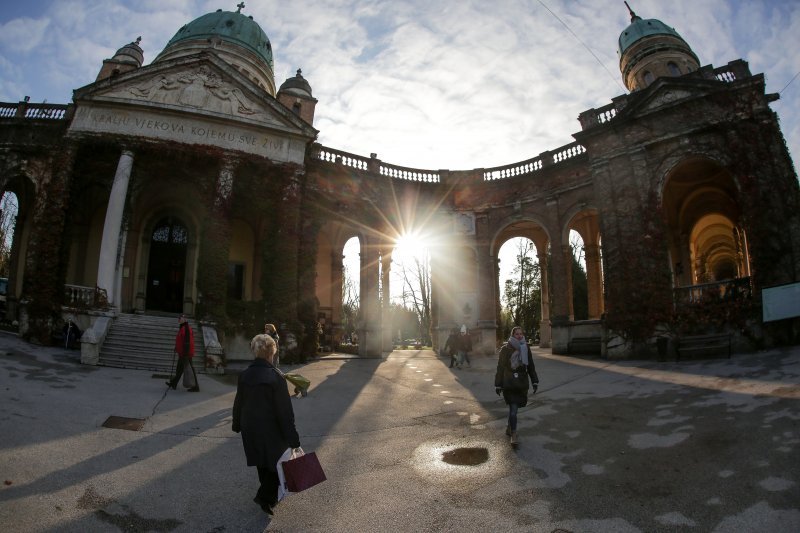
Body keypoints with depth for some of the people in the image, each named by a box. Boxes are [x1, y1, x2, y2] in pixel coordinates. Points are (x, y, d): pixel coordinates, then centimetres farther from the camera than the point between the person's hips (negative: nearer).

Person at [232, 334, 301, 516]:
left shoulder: (244, 375, -4)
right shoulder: (275, 377, -21)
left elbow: (238, 403, 8)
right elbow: (285, 410, -19)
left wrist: (237, 424, 24)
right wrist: (292, 437, -14)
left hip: (250, 430, 6)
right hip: (271, 431, -6)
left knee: (262, 464, 21)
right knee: (275, 463, 13)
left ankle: (269, 494, 36)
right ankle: (265, 496, 5)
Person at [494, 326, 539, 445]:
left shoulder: (526, 348, 6)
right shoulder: (506, 349, -7)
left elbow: (531, 366, 12)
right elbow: (500, 367, -5)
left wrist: (534, 381, 7)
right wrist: (498, 385, -6)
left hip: (522, 384, 4)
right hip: (509, 384, -4)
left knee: (514, 407, 13)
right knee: (513, 408, -10)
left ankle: (509, 428, 32)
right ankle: (513, 434, -3)